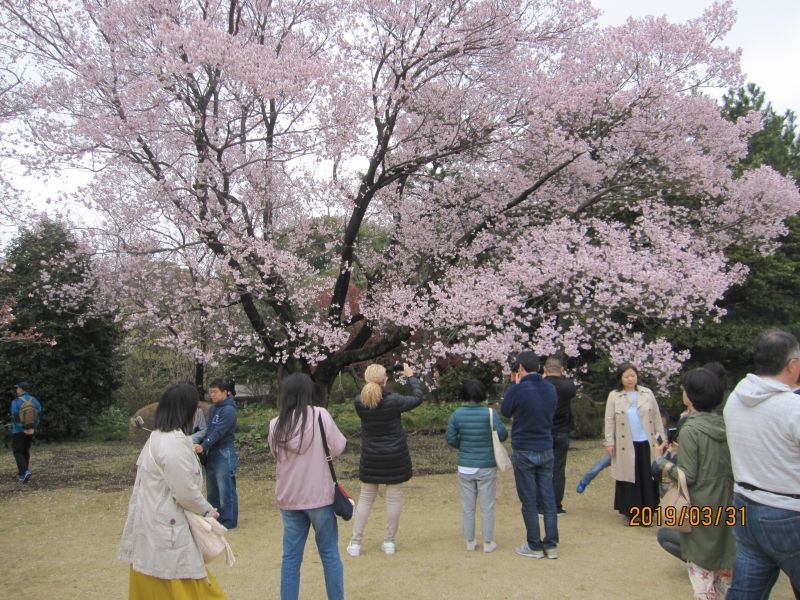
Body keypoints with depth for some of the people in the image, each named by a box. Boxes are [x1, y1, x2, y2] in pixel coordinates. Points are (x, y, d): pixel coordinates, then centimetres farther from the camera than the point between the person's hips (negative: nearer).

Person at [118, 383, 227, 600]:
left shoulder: (156, 437, 11)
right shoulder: (175, 442, -20)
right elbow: (186, 492, -20)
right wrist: (207, 509, -3)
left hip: (152, 526, 10)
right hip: (165, 531, -10)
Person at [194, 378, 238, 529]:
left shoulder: (229, 410, -14)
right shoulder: (212, 408, 11)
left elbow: (219, 432, -23)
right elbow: (209, 429, 15)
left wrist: (203, 446, -31)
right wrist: (201, 445, 2)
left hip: (225, 454, -8)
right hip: (211, 453, 8)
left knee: (225, 489, -2)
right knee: (212, 490, 15)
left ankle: (228, 521, 7)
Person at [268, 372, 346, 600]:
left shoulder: (276, 424, -1)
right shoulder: (320, 415, -11)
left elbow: (276, 455, 12)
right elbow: (338, 448, -7)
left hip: (288, 498, 3)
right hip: (319, 496, -3)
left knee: (291, 556, 12)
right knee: (329, 554, 10)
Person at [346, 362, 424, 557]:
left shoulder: (359, 402, -12)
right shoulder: (393, 401, -18)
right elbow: (418, 398, -2)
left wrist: (372, 383, 11)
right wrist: (411, 376, 9)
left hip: (370, 459, 3)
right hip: (395, 458, -2)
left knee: (365, 499, 14)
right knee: (393, 499, 10)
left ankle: (355, 543, 16)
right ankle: (389, 542, 19)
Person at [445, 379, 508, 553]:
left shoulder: (457, 414, -7)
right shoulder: (490, 413, -14)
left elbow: (450, 438, -4)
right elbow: (502, 434, -16)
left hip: (465, 467, 2)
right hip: (486, 467, -2)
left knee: (467, 507, 13)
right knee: (487, 506, 10)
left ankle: (470, 542, 21)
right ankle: (488, 543, 16)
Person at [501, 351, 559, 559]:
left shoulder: (517, 389, -16)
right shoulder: (550, 389, 0)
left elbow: (505, 412, 0)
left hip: (524, 451, -4)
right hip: (546, 450, 5)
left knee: (529, 501, 5)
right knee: (548, 499, 11)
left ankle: (534, 546, 13)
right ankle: (551, 545, 16)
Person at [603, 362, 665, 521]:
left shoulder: (647, 394, 6)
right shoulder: (614, 396, 0)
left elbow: (656, 417, 9)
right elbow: (610, 420, 0)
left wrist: (662, 438, 6)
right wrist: (609, 442, -5)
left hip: (646, 443, 2)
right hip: (626, 445, -1)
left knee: (647, 478, 4)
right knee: (629, 477, 4)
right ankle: (629, 510, 14)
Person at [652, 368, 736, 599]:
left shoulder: (690, 430, -18)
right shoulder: (724, 425, 1)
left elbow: (688, 476, -19)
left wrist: (660, 460, -7)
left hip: (701, 508, -7)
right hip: (726, 505, 7)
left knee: (701, 565, 5)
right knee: (724, 562, 19)